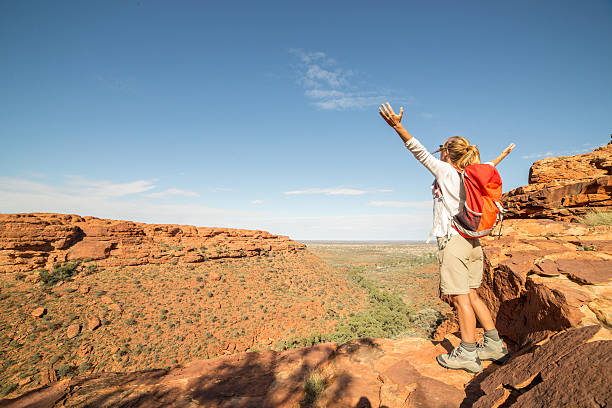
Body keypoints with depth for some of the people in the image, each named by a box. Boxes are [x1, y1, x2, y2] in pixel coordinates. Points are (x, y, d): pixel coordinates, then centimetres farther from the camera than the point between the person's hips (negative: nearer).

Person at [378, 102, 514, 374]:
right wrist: (501, 157, 54)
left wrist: (397, 126, -18)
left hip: (452, 241, -8)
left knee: (460, 297, -1)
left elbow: (420, 152, -13)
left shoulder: (445, 171, -6)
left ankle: (467, 354, 9)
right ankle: (494, 345, 25)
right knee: (471, 295, 17)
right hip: (473, 242, 8)